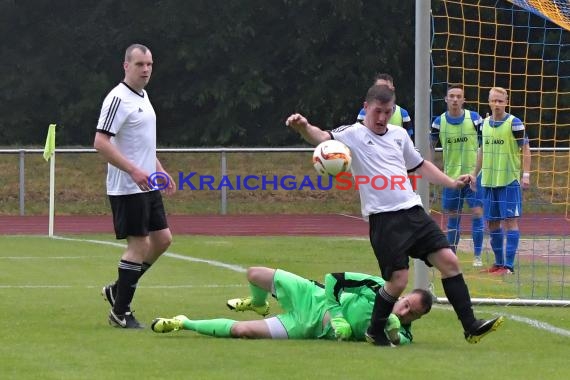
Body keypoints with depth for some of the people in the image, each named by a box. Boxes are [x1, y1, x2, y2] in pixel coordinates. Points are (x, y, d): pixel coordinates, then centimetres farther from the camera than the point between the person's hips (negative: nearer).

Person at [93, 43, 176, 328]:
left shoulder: (142, 96, 14)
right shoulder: (118, 99, -15)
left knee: (162, 239, 10)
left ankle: (118, 290, 21)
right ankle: (120, 312, 1)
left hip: (146, 186, 9)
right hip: (127, 188, -9)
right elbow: (101, 142, -23)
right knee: (139, 245, -7)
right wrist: (134, 171, -28)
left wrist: (161, 171, 24)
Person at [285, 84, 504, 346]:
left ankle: (471, 326, 4)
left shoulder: (399, 135, 17)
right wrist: (304, 128, -41)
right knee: (398, 280, -10)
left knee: (449, 260, -2)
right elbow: (322, 138, -20)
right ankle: (375, 331, 12)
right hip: (383, 218, -6)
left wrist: (452, 183, 24)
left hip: (413, 211, 6)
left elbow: (420, 166, 32)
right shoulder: (353, 135, -1)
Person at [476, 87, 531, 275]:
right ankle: (499, 263, 18)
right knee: (492, 222, 8)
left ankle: (509, 265, -9)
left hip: (509, 180, -6)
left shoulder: (514, 123, -6)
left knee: (510, 220, -7)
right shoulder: (485, 123, 10)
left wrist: (526, 174, -13)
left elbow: (525, 149, -5)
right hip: (489, 181, 6)